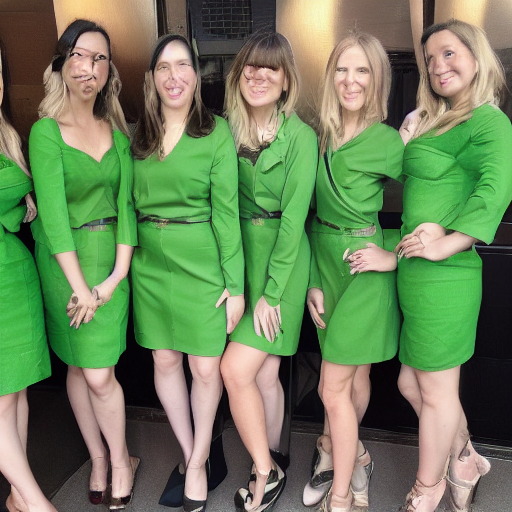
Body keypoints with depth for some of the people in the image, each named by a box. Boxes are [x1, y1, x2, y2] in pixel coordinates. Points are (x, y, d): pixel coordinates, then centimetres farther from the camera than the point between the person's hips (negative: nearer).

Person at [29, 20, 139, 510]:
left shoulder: (117, 130, 5)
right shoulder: (46, 131, -8)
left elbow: (125, 202, 0)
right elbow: (53, 213, -14)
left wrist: (118, 273, -8)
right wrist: (79, 285, -15)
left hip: (109, 256, 2)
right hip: (62, 260, -1)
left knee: (99, 374, 0)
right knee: (77, 366, 10)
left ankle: (120, 459, 23)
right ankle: (98, 459, 30)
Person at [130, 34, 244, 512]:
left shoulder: (216, 131, -4)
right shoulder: (139, 135, 9)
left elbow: (226, 210, -8)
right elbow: (132, 203, 14)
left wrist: (235, 283, -11)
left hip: (202, 262, -4)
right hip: (150, 263, 4)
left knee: (206, 367, 2)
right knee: (165, 361, 11)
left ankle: (199, 460, 26)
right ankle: (189, 455, 32)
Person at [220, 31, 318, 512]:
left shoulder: (300, 136, -10)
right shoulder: (228, 129, 5)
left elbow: (293, 218, -13)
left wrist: (271, 292, -14)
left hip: (282, 258, -4)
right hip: (239, 252, 4)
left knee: (236, 368, -7)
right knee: (265, 371, 12)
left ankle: (265, 472, 17)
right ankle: (271, 465, 33)